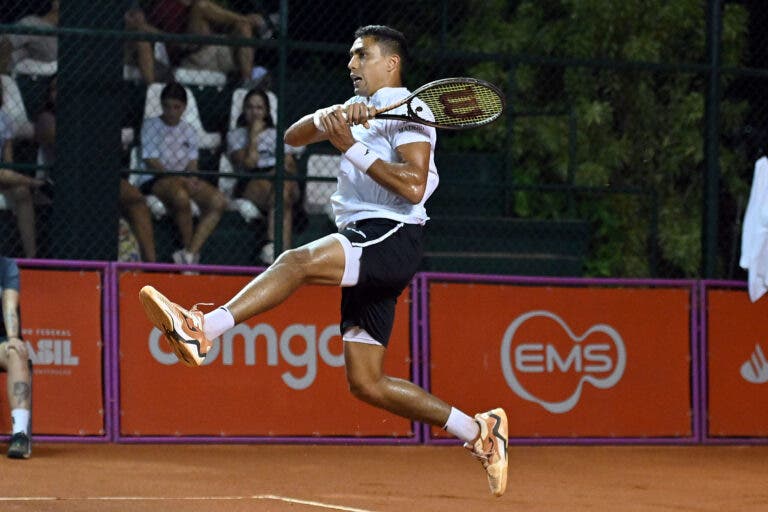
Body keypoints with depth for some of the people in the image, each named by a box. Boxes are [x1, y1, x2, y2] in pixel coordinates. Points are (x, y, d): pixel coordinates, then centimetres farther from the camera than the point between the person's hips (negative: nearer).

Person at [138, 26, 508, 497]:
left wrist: (351, 147, -17)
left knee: (298, 261, -32)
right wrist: (329, 118, -9)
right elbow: (294, 136, 11)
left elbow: (413, 186, -16)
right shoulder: (359, 108, 24)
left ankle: (203, 329, -50)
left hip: (392, 238, -9)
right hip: (363, 245, 9)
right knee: (366, 383, 6)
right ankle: (479, 431, 13)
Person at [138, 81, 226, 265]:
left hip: (184, 179, 5)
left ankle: (190, 254, -31)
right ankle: (191, 252, -23)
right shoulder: (151, 125, 2)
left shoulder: (189, 131, 18)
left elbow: (192, 163, 11)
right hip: (155, 180, -5)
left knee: (218, 201, -23)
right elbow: (151, 162, -7)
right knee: (180, 196, -39)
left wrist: (192, 179, -14)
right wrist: (179, 179, -20)